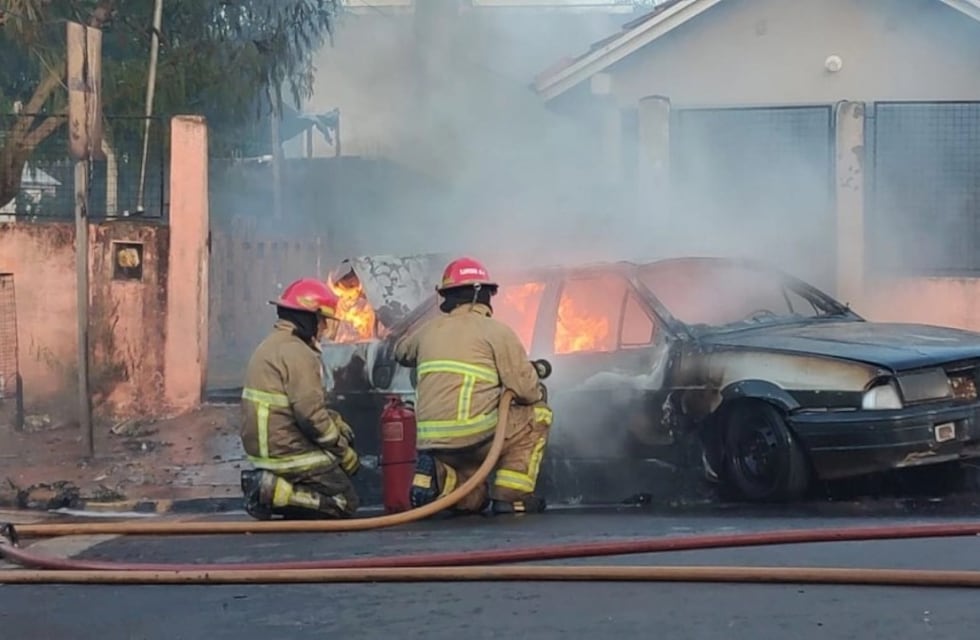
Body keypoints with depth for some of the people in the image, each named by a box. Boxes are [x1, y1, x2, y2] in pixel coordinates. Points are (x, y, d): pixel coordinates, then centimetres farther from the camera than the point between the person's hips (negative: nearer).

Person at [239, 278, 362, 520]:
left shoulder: (271, 346, 13)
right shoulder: (297, 354, -18)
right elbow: (311, 414, -22)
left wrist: (338, 423, 8)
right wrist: (344, 451, -10)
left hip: (262, 448, 9)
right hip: (288, 453, -9)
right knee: (347, 503, 0)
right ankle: (274, 492, -12)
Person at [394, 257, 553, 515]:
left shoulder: (429, 330, 13)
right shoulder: (496, 331, -3)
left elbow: (401, 353, 36)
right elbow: (526, 390, -7)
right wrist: (539, 390, 16)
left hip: (432, 442, 6)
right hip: (476, 437, -6)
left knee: (470, 501, 30)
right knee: (537, 413, 18)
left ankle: (438, 478, -3)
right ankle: (511, 495, 8)